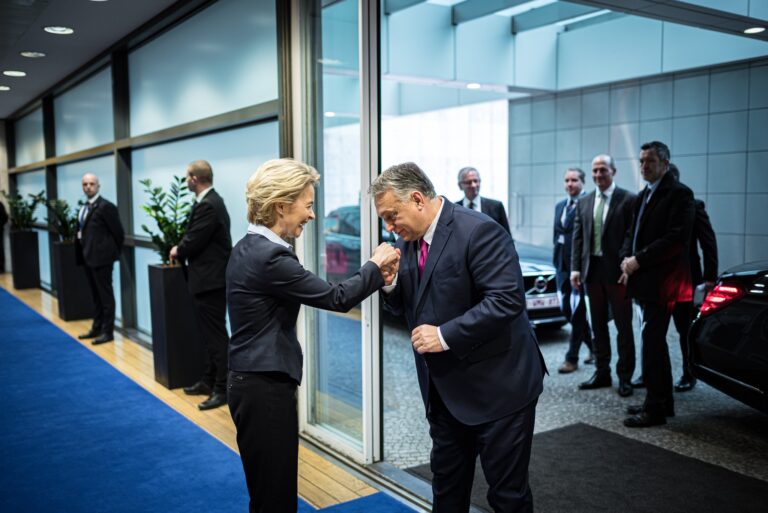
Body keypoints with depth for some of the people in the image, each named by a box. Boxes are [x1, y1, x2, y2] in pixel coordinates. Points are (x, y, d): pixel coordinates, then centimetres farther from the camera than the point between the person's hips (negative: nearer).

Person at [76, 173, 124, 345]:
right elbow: (83, 231, 18)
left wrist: (114, 253, -3)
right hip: (88, 258, 9)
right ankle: (97, 328, 26)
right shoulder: (85, 208, 14)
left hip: (101, 258, -9)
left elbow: (118, 232, -12)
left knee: (106, 296, -1)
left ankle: (108, 332, 6)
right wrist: (82, 254, 11)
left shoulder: (106, 206, -13)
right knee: (96, 296, 17)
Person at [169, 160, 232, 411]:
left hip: (210, 280, -11)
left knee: (216, 336, -3)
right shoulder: (211, 200, 12)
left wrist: (177, 252, -1)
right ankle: (209, 381, 28)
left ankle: (222, 389, 5)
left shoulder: (207, 205, -20)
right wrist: (182, 249, 3)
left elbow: (192, 242, -20)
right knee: (212, 334, 17)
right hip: (210, 278, 11)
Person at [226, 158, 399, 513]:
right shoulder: (270, 256, -22)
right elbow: (336, 298, -16)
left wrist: (375, 277, 4)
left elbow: (317, 294, 10)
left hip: (252, 383, 10)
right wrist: (375, 265, -1)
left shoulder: (250, 248, 9)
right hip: (266, 389, -10)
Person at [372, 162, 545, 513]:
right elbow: (407, 306, 12)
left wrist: (445, 335, -26)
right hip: (444, 389, 8)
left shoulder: (479, 231, -19)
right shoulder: (409, 240, 5)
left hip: (497, 386, -7)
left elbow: (508, 299, -26)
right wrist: (390, 284, -10)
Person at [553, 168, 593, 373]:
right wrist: (556, 259, 11)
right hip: (562, 264, 8)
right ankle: (592, 343, 32)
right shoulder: (560, 206, 16)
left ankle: (572, 358, 9)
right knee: (567, 309, 13)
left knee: (577, 311, -1)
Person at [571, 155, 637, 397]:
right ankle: (602, 373, 24)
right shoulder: (584, 203, 10)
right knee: (598, 325, 13)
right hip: (592, 270, 5)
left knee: (623, 326, 5)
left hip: (617, 271, -5)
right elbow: (578, 237, 9)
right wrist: (575, 268, 2)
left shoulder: (628, 200, -5)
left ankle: (625, 377, 15)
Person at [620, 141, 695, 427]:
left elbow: (677, 238, -18)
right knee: (655, 342, 14)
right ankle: (663, 401, 25)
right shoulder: (644, 196, 18)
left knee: (652, 342, -7)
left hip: (661, 282, -9)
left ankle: (654, 408, 2)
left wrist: (638, 260, -16)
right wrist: (627, 258, 0)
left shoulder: (678, 194, -9)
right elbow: (632, 233, 19)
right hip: (644, 279, 9)